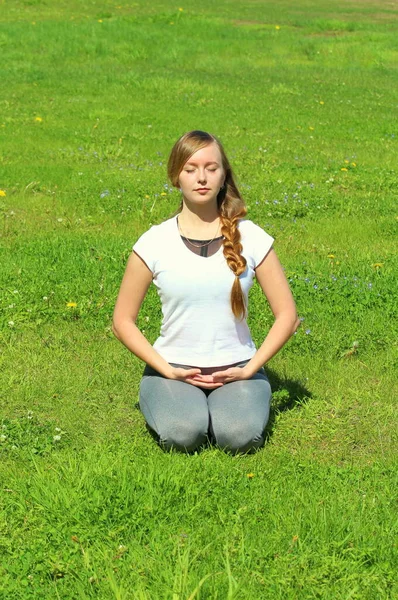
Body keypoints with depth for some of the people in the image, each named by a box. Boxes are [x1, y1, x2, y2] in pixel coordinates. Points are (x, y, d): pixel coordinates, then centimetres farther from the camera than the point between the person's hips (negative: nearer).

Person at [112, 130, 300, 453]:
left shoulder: (251, 238, -2)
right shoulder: (154, 243, -4)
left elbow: (287, 314, 1)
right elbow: (123, 321, 1)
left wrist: (249, 369, -9)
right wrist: (168, 371, -10)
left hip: (236, 368, 1)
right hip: (174, 369, 0)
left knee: (240, 435, -27)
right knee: (182, 434, -29)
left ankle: (225, 403, 8)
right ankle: (173, 401, 7)